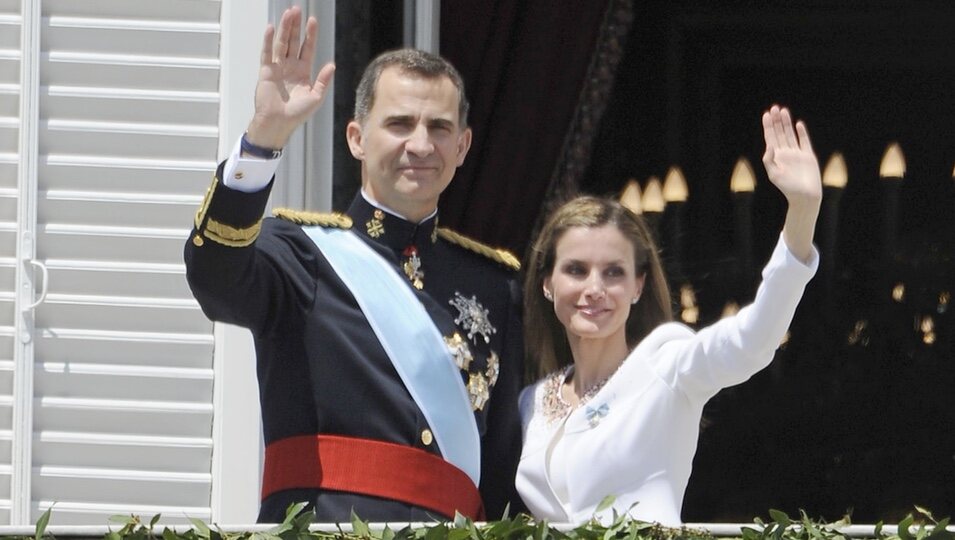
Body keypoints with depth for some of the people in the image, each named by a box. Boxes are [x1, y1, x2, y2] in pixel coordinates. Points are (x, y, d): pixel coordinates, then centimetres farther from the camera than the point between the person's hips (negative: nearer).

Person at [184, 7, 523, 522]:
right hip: (319, 522, -3)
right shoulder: (302, 248, 12)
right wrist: (264, 135, -20)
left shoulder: (495, 282, 23)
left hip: (453, 534, 3)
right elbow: (216, 277, -11)